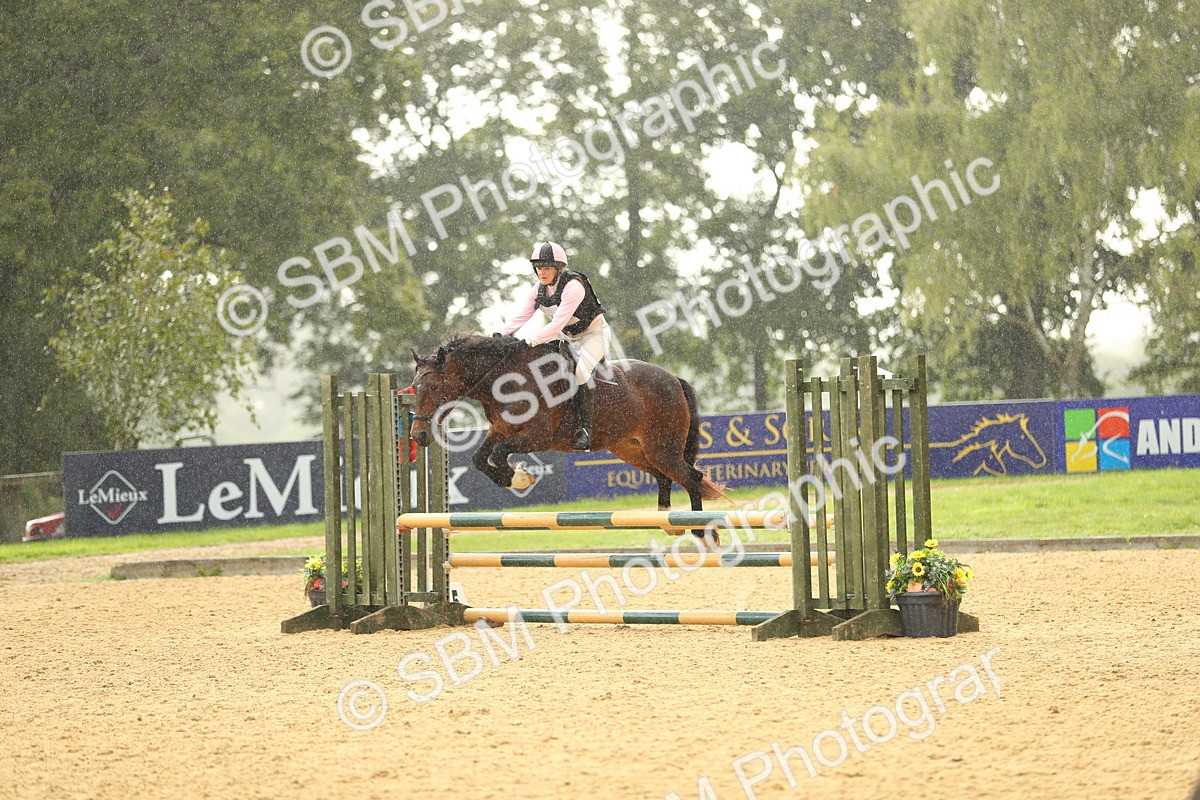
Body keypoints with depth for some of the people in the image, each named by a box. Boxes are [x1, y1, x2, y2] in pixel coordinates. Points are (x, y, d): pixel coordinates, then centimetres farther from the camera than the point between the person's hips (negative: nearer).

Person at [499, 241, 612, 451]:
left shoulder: (573, 286, -29)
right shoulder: (539, 289, -5)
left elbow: (558, 322, -37)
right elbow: (522, 315, -12)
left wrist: (531, 340, -45)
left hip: (594, 333, -8)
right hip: (566, 336, 8)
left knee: (581, 371, -32)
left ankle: (586, 427, -24)